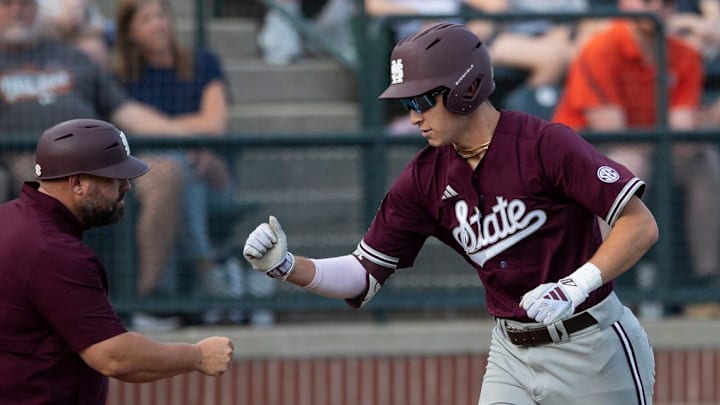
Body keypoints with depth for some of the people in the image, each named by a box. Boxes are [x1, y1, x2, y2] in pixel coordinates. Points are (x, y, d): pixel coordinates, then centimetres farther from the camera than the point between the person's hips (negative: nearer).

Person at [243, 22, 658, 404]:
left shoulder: (546, 145, -17)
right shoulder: (427, 177, 1)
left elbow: (641, 225, -20)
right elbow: (364, 277, 4)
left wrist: (577, 286, -31)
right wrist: (285, 266, -12)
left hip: (591, 350, -6)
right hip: (512, 352, 6)